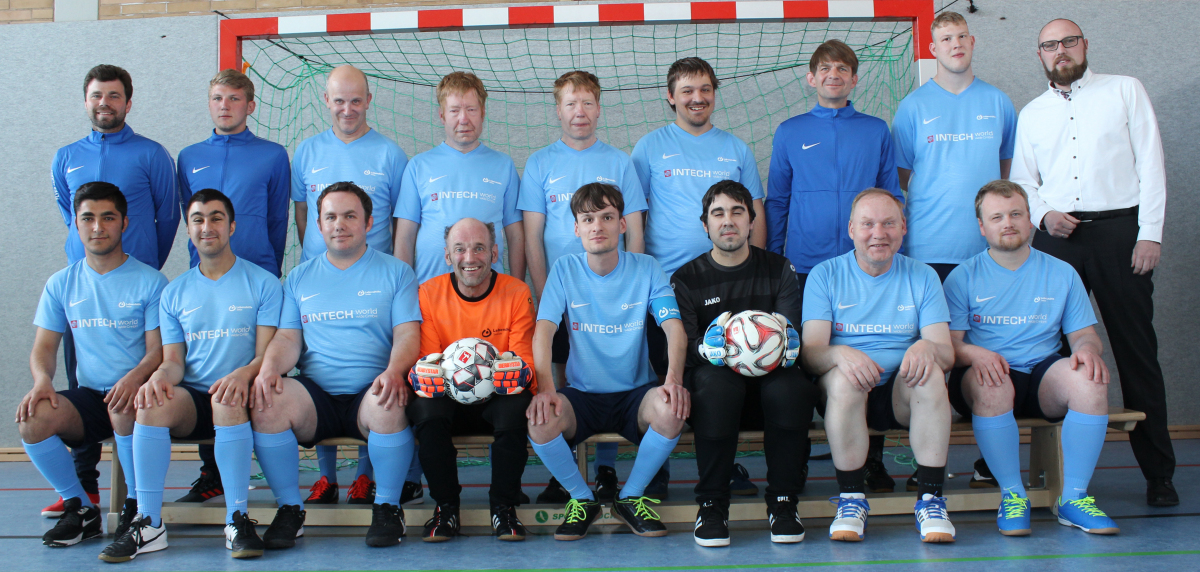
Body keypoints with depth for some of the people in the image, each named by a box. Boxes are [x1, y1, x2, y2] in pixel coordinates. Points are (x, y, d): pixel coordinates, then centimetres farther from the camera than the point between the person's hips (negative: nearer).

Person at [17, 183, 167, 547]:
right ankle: (81, 510, -4)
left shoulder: (150, 281, 0)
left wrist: (135, 377, -26)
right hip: (88, 395, 4)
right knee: (32, 420, -25)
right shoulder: (61, 284, 12)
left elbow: (158, 349, -4)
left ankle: (138, 507, -13)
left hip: (133, 393, -3)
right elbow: (44, 346, 10)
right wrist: (42, 380, -13)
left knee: (122, 408, -38)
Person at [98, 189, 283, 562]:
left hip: (236, 395, -3)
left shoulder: (262, 283, 5)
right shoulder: (175, 293, 17)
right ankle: (148, 524, -27)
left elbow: (267, 353, -3)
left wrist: (245, 373, -27)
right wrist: (160, 374, -16)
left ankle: (238, 521, -33)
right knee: (152, 403, -30)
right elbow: (174, 361, 10)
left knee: (227, 401, -38)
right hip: (191, 397, 3)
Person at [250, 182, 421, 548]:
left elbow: (407, 333, 1)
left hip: (369, 394, -2)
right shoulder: (300, 278, 19)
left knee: (389, 404, -37)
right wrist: (269, 366, -11)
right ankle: (290, 508, -10)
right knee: (266, 401, -28)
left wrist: (394, 371, -21)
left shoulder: (395, 272, 11)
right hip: (314, 396, 3)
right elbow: (287, 337, 13)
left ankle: (388, 507, -14)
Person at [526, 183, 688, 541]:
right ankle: (582, 498, -2)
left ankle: (631, 497, -6)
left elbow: (674, 327, -9)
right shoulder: (565, 270, 1)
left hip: (634, 394, 0)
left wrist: (674, 379, -29)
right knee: (539, 417, -31)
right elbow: (543, 332, -9)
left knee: (672, 407, -33)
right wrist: (545, 388, -27)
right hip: (582, 396, 0)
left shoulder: (646, 270, 1)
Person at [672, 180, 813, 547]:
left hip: (769, 377, 1)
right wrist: (708, 347, -29)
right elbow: (683, 346, -4)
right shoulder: (687, 279, 7)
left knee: (791, 387, -34)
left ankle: (783, 503, -17)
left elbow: (793, 335, 2)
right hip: (714, 381, -1)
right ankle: (711, 505, -23)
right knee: (718, 383, -37)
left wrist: (781, 341, -24)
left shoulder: (779, 270, 12)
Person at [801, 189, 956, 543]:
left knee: (930, 373, -30)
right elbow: (810, 353, -7)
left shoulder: (922, 277, 8)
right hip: (846, 394, -1)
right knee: (842, 378, -34)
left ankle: (931, 500, -23)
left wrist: (927, 347, -26)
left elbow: (947, 352, 0)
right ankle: (851, 500, -22)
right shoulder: (825, 275, 4)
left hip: (903, 394, 1)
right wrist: (840, 354, -31)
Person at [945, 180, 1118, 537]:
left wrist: (1088, 348, -14)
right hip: (986, 374, -2)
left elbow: (1084, 335, 12)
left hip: (1043, 376, 2)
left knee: (1090, 378, -30)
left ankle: (1074, 498, -20)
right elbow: (948, 343, -1)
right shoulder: (964, 277, 7)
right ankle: (1012, 495, -21)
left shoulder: (1062, 274, 14)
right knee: (992, 383, -38)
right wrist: (974, 353, -25)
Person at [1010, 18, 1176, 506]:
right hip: (1057, 236, 3)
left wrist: (1150, 233, -7)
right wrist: (1044, 214, -6)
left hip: (1118, 230, -3)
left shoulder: (1125, 90, 8)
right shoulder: (1031, 113, 17)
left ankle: (1159, 472, 6)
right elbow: (1022, 181, 16)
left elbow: (1151, 163, 2)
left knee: (1136, 350, -1)